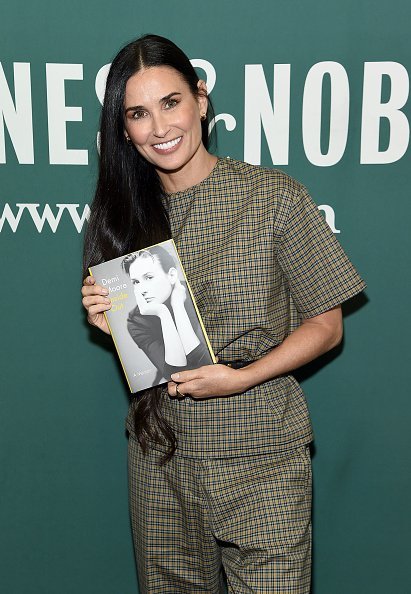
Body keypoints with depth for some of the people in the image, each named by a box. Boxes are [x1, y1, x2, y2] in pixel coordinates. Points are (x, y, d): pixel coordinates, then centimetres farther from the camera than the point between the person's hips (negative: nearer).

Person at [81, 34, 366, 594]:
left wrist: (241, 378, -17)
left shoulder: (275, 196, -10)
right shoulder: (125, 211, 2)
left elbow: (325, 324, -5)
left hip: (261, 460, -3)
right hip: (159, 453, 4)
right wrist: (110, 323, -10)